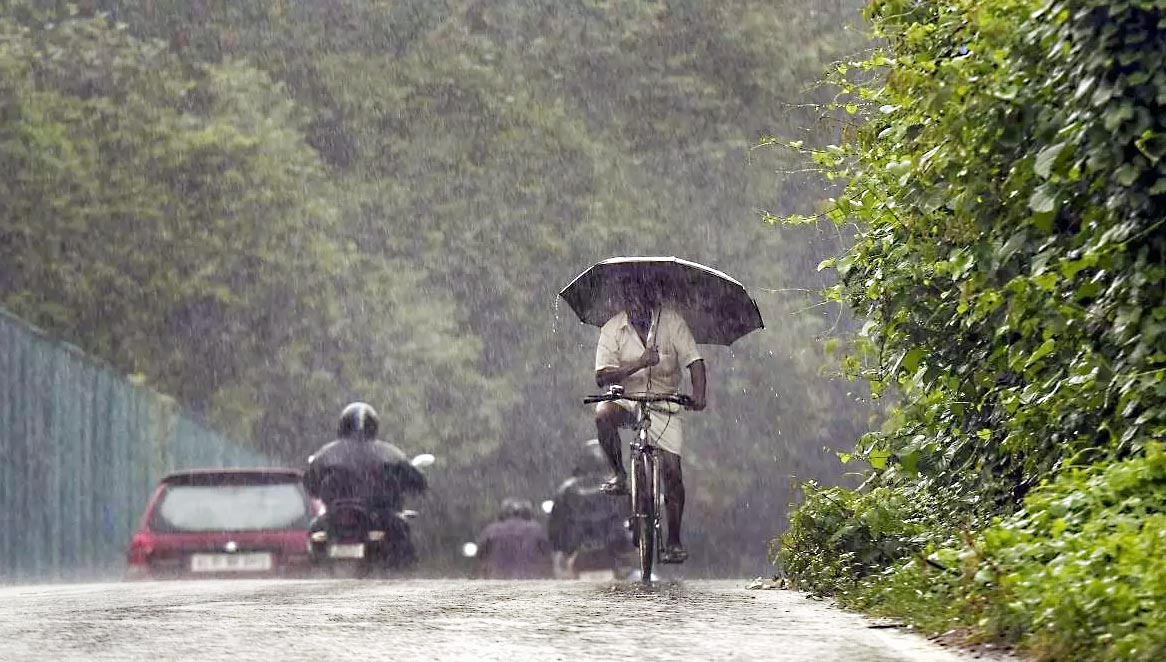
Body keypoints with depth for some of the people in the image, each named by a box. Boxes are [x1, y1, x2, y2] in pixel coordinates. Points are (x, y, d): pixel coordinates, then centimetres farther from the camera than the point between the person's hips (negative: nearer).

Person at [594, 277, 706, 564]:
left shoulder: (671, 321, -8)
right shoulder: (612, 329, -8)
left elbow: (694, 362, -12)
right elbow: (602, 376, -17)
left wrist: (698, 395, -31)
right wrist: (639, 363, -32)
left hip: (664, 404, 0)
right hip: (627, 399, 0)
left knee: (672, 470, -8)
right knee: (603, 414, -35)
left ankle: (674, 541, 4)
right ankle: (619, 475, -14)